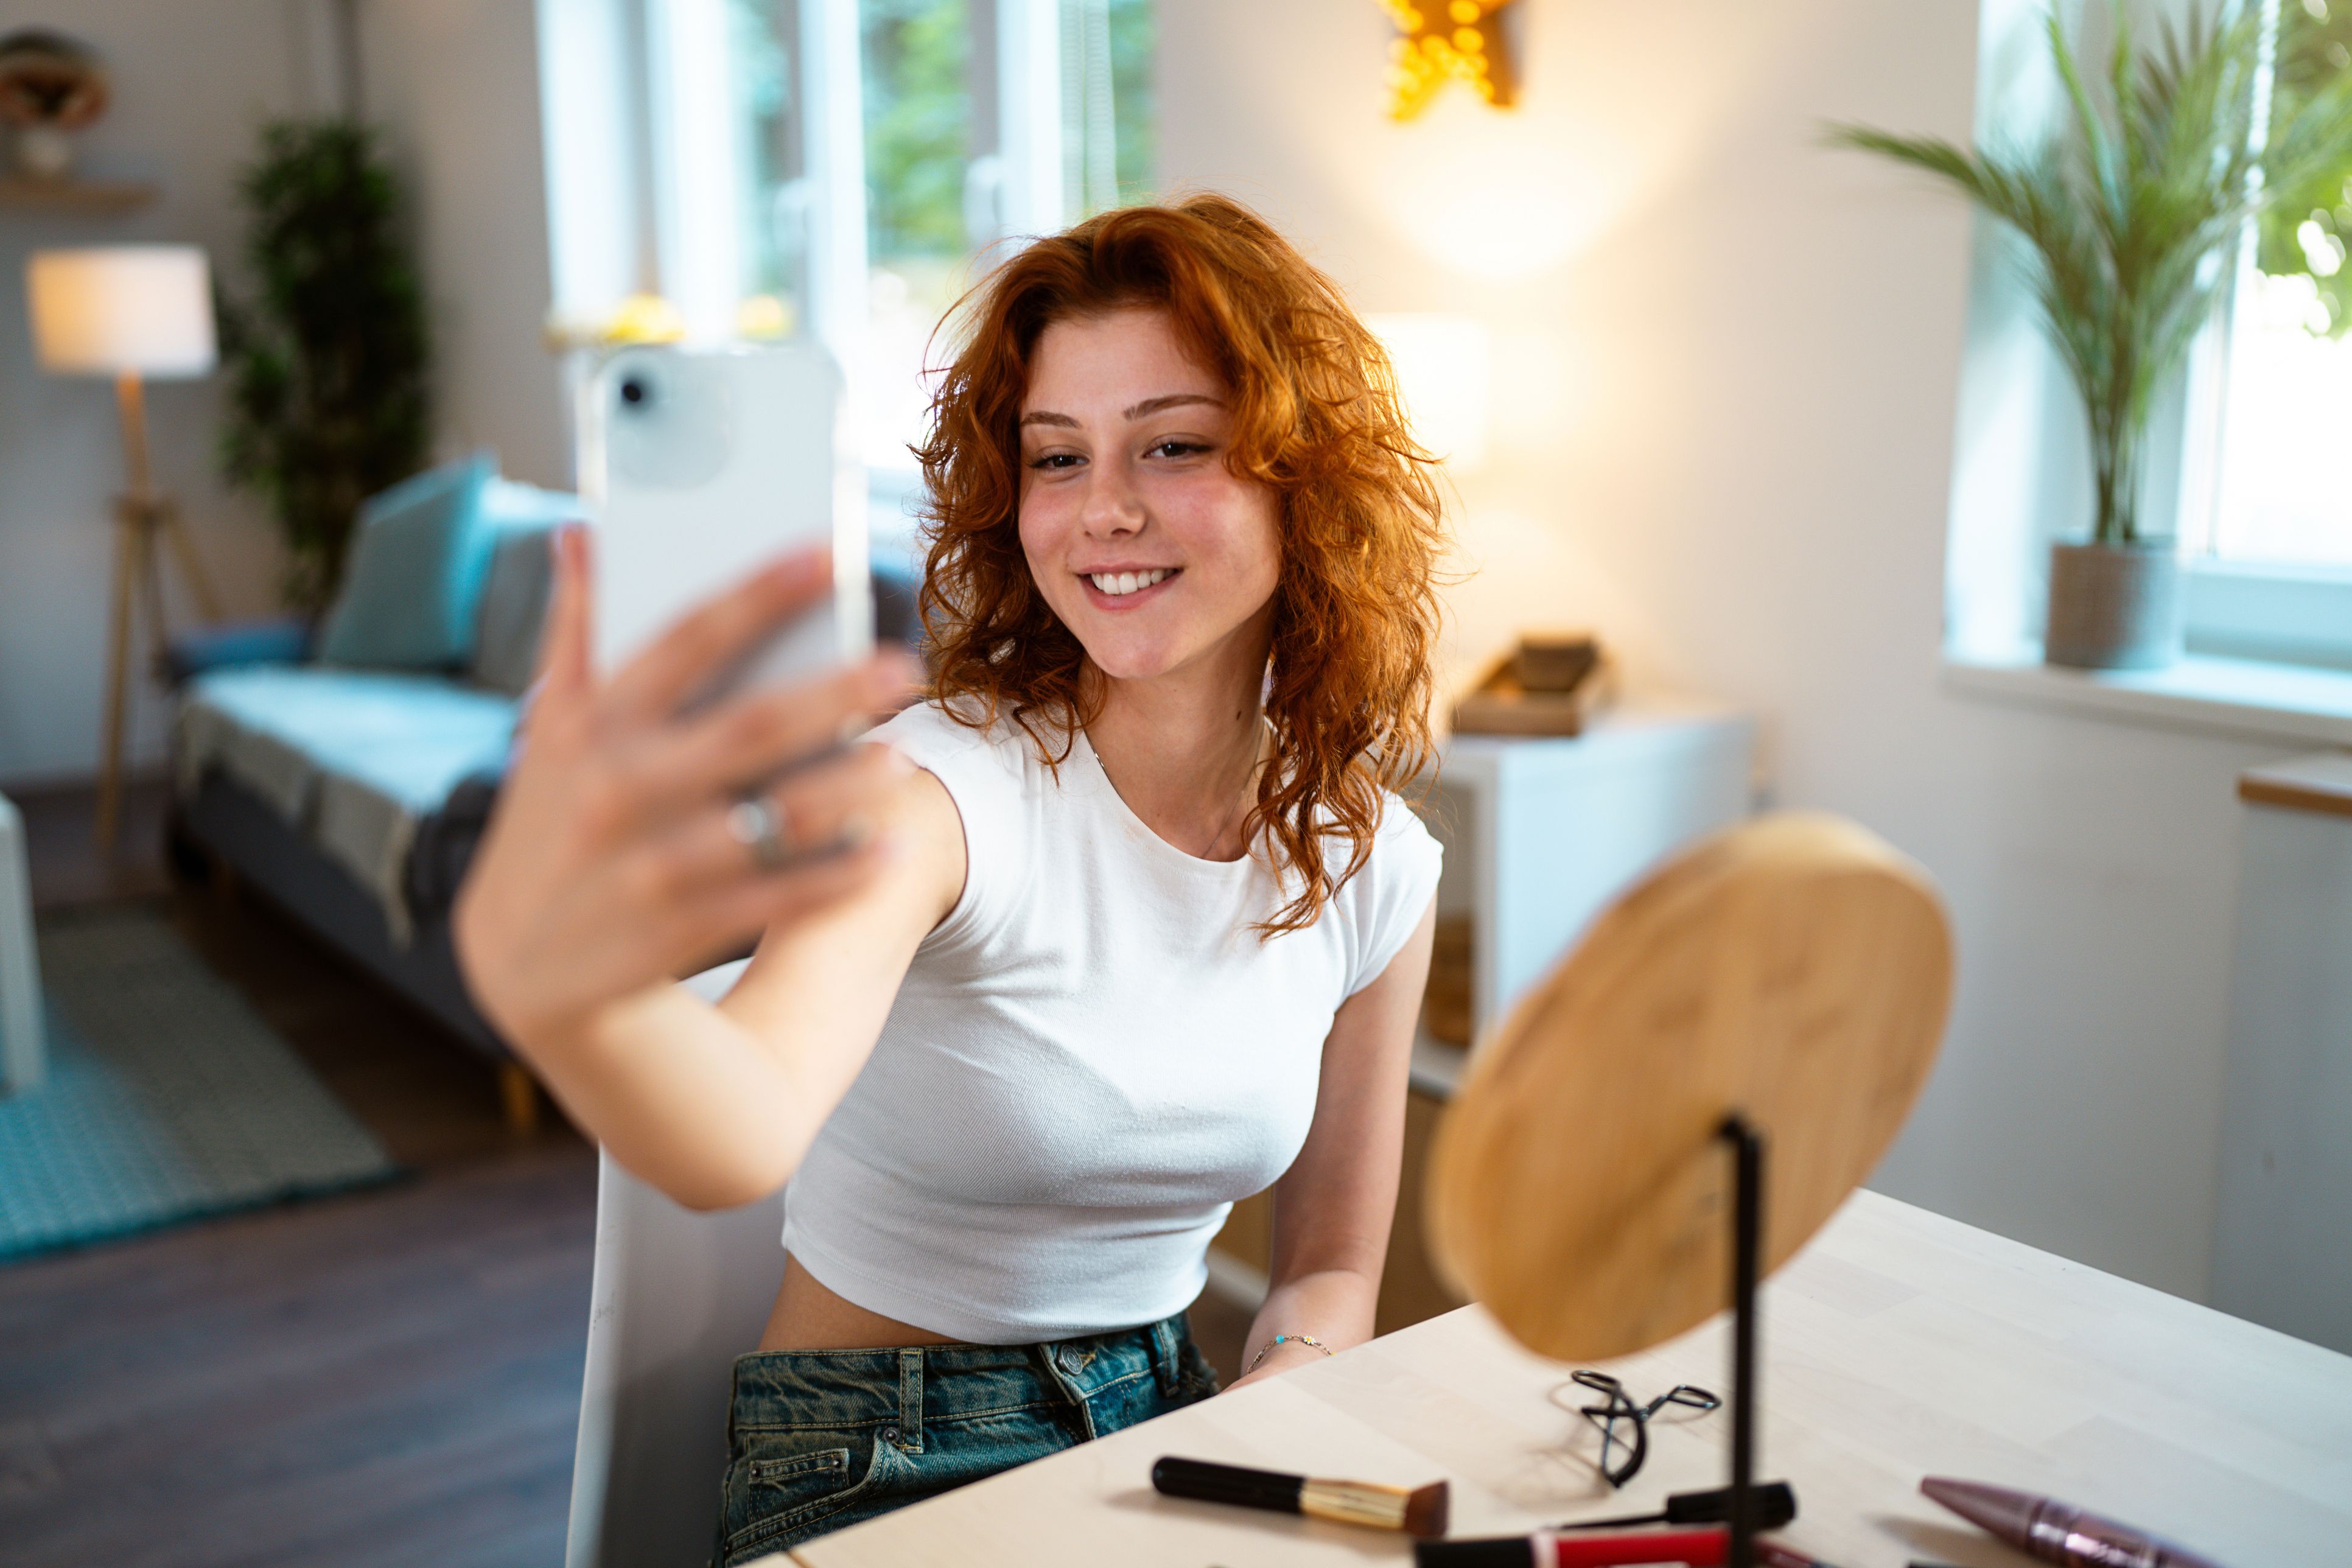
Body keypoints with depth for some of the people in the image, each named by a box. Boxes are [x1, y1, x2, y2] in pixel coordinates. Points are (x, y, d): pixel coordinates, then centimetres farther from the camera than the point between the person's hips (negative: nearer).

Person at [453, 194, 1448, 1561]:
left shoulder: (1373, 867, -3)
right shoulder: (946, 795, -18)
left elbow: (1332, 1270, 8)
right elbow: (741, 1137, -38)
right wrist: (542, 968, -59)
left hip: (1174, 1430, 4)